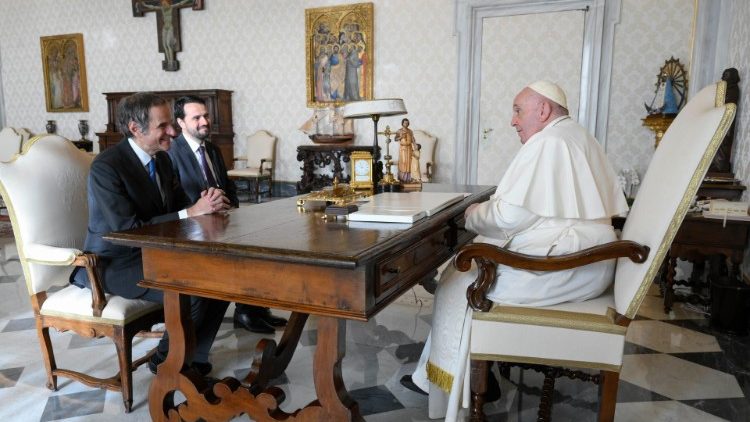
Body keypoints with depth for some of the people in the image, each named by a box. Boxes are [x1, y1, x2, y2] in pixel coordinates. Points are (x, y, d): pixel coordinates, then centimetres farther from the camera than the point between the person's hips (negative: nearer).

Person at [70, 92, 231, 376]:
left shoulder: (163, 158, 4)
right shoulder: (106, 166, -20)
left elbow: (178, 204, 8)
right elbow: (128, 229, -26)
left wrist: (206, 203, -17)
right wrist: (191, 212, -29)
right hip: (117, 263, -8)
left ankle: (193, 358, 6)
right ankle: (165, 361, 2)